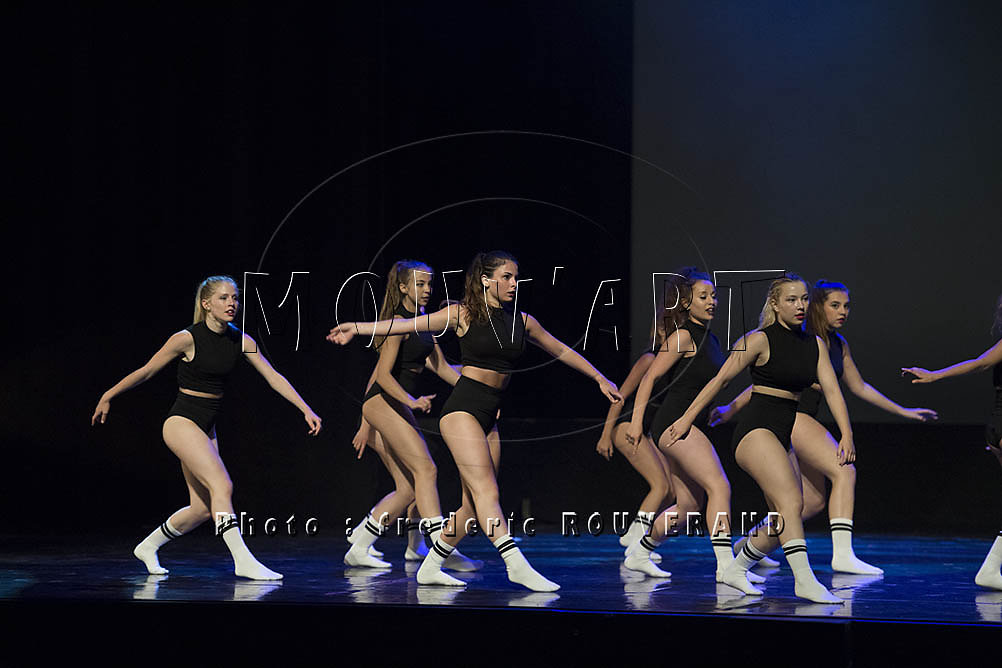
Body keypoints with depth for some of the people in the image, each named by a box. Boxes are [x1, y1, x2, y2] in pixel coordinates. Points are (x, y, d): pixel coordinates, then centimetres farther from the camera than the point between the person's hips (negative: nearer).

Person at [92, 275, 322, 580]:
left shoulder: (241, 341, 1)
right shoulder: (187, 338, -14)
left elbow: (273, 377, 0)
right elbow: (146, 372, -4)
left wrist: (306, 410, -8)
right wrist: (107, 397, 3)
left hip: (206, 428, 7)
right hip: (181, 423, -7)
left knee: (202, 508, 8)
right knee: (222, 485, -24)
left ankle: (148, 546, 28)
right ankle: (243, 560, -27)